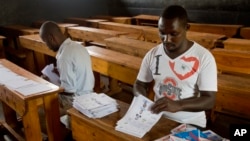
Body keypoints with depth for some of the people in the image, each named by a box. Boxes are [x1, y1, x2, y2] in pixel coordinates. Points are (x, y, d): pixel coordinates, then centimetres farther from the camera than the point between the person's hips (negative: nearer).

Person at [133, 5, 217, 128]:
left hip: (191, 124, -3)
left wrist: (177, 105, -30)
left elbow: (209, 100, -14)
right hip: (158, 118, 4)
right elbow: (140, 84, 10)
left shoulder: (204, 57, -13)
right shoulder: (152, 54, -1)